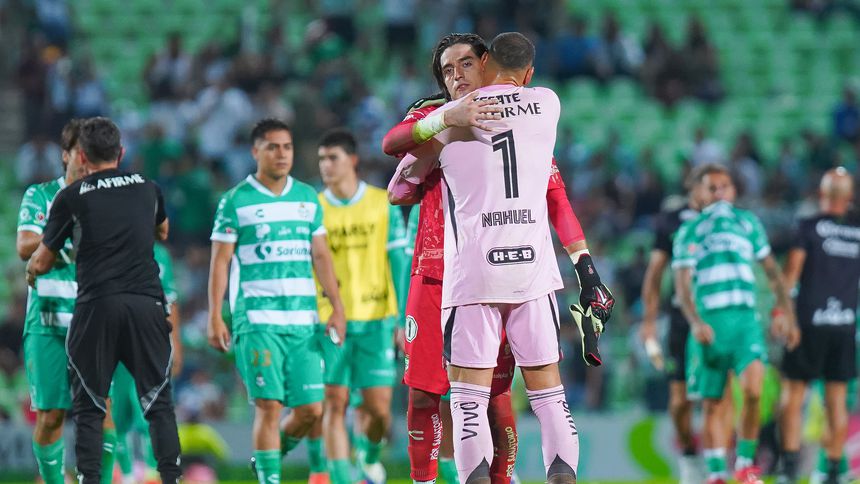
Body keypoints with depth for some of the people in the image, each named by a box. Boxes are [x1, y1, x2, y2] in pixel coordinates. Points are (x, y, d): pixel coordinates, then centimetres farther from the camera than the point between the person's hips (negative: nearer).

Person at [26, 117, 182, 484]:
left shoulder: (71, 197, 3)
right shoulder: (148, 189, 13)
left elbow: (40, 262, 11)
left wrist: (31, 274, 34)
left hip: (96, 306, -2)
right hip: (147, 302, 2)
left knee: (89, 406, 6)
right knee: (158, 402, 6)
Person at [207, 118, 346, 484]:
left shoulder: (308, 198, 13)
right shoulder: (235, 202, 0)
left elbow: (321, 255, 15)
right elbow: (220, 262, 0)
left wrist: (337, 307, 7)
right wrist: (214, 317, -7)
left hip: (304, 320, 4)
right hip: (257, 321, -4)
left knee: (311, 409, 0)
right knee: (269, 406, -10)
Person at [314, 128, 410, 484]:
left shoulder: (384, 204, 2)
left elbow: (400, 263, 2)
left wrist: (406, 319, -4)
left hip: (375, 321, 0)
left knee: (378, 408, -2)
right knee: (335, 404, -6)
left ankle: (371, 455, 29)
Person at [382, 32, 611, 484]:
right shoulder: (432, 116, 7)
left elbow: (553, 197, 6)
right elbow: (391, 144, -15)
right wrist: (445, 120, -32)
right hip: (435, 277, 1)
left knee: (494, 396, -3)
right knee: (423, 395, -1)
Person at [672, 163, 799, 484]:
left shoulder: (748, 223, 16)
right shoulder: (689, 232, 8)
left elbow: (770, 269, 22)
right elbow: (682, 283, 0)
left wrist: (785, 311, 17)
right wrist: (695, 323, -15)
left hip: (745, 319, 1)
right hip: (709, 323, -1)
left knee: (752, 389, -19)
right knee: (711, 403, 2)